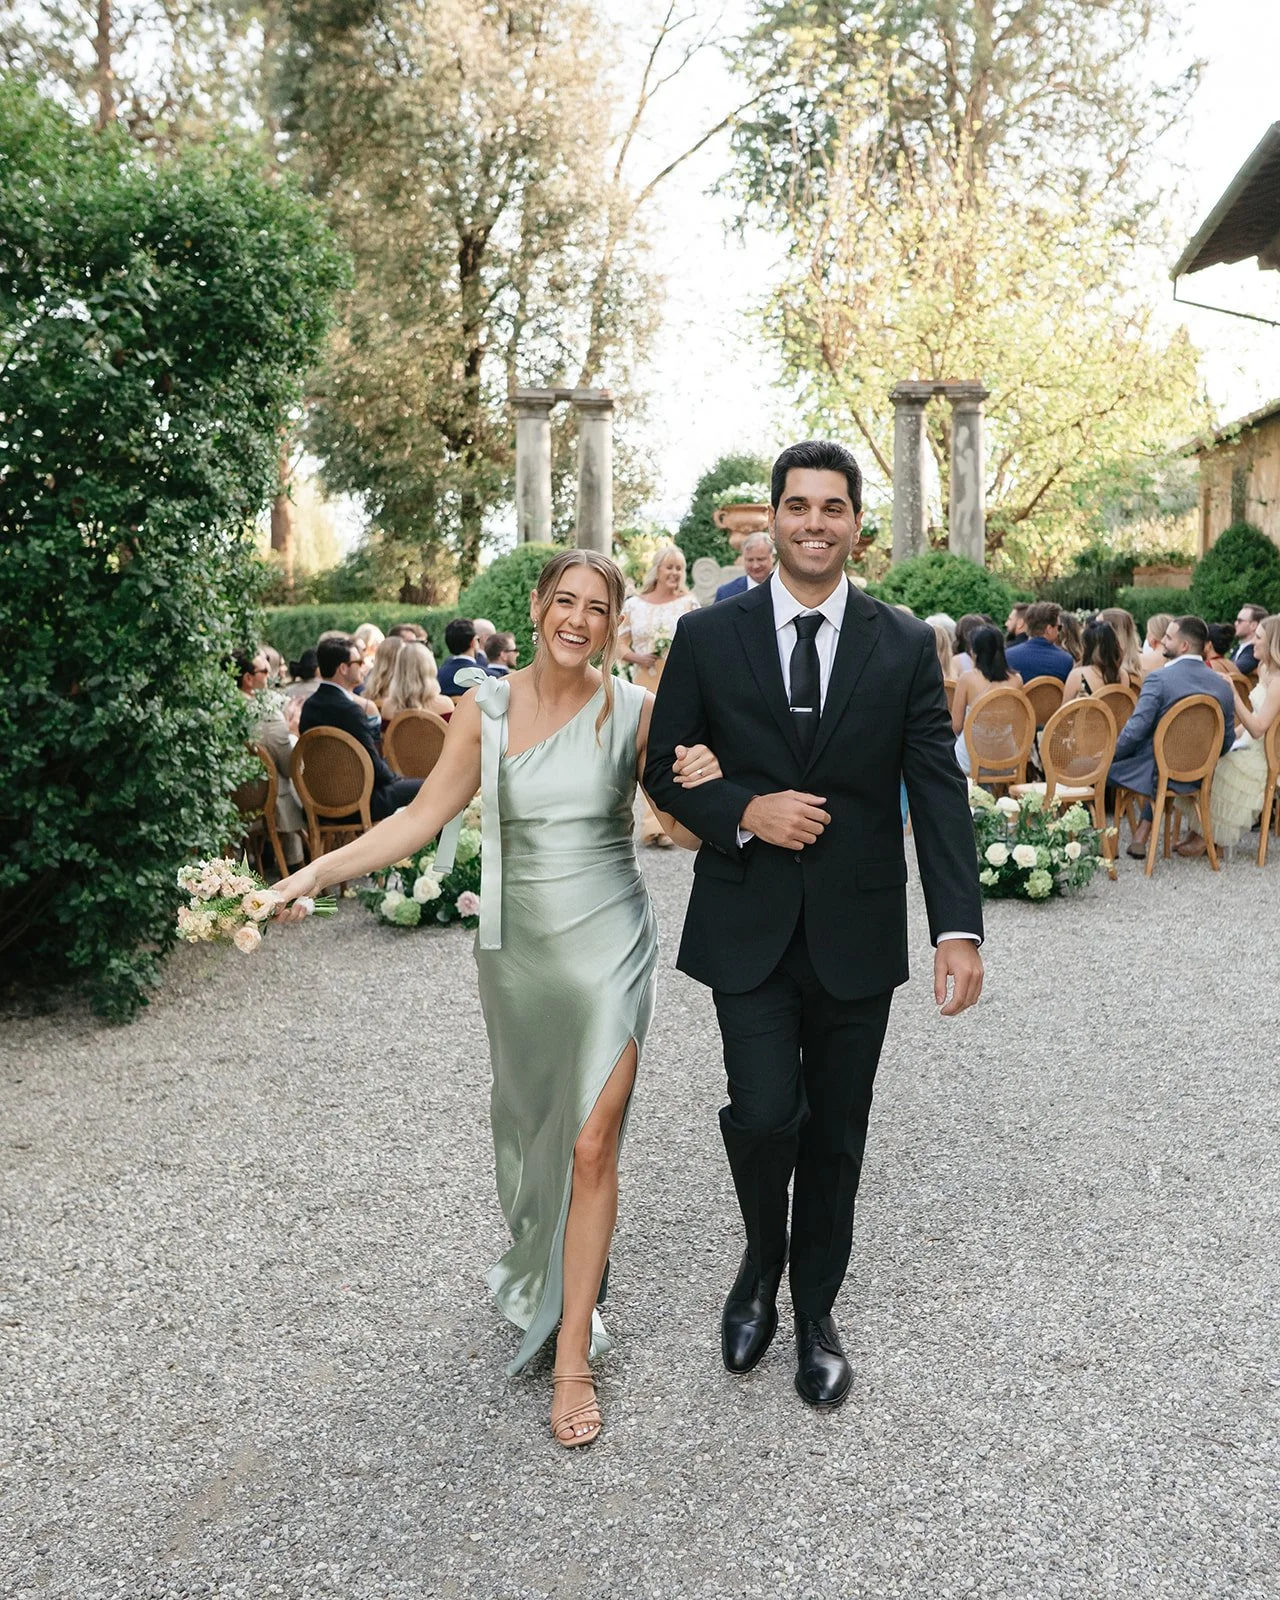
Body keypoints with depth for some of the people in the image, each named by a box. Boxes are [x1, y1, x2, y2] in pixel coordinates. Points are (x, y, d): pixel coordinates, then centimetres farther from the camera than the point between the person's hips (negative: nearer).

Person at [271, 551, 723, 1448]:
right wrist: (321, 870, -10)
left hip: (608, 944, -2)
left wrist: (706, 786, -22)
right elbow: (424, 818, 0)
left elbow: (686, 831, 1)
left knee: (590, 1146, -5)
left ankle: (574, 1356, 9)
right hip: (518, 945, 3)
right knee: (528, 1127, 18)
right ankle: (544, 1266, 48)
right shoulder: (488, 709, -2)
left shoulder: (635, 711, -7)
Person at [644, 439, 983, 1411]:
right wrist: (746, 812, -16)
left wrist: (960, 925, -13)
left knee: (836, 1135, 11)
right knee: (765, 1114, -11)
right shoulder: (708, 636, 0)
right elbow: (665, 768, 4)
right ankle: (762, 1261, 23)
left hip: (856, 930, 1)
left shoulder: (906, 645, 0)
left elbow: (939, 789, -3)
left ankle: (815, 1313, 34)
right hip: (749, 926, -1)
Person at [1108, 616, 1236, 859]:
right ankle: (1140, 838, 32)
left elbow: (1135, 731, -22)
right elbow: (1227, 740, 6)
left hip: (1155, 774, -6)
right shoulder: (1223, 684, -1)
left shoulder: (1159, 679, -19)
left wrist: (1110, 755, -6)